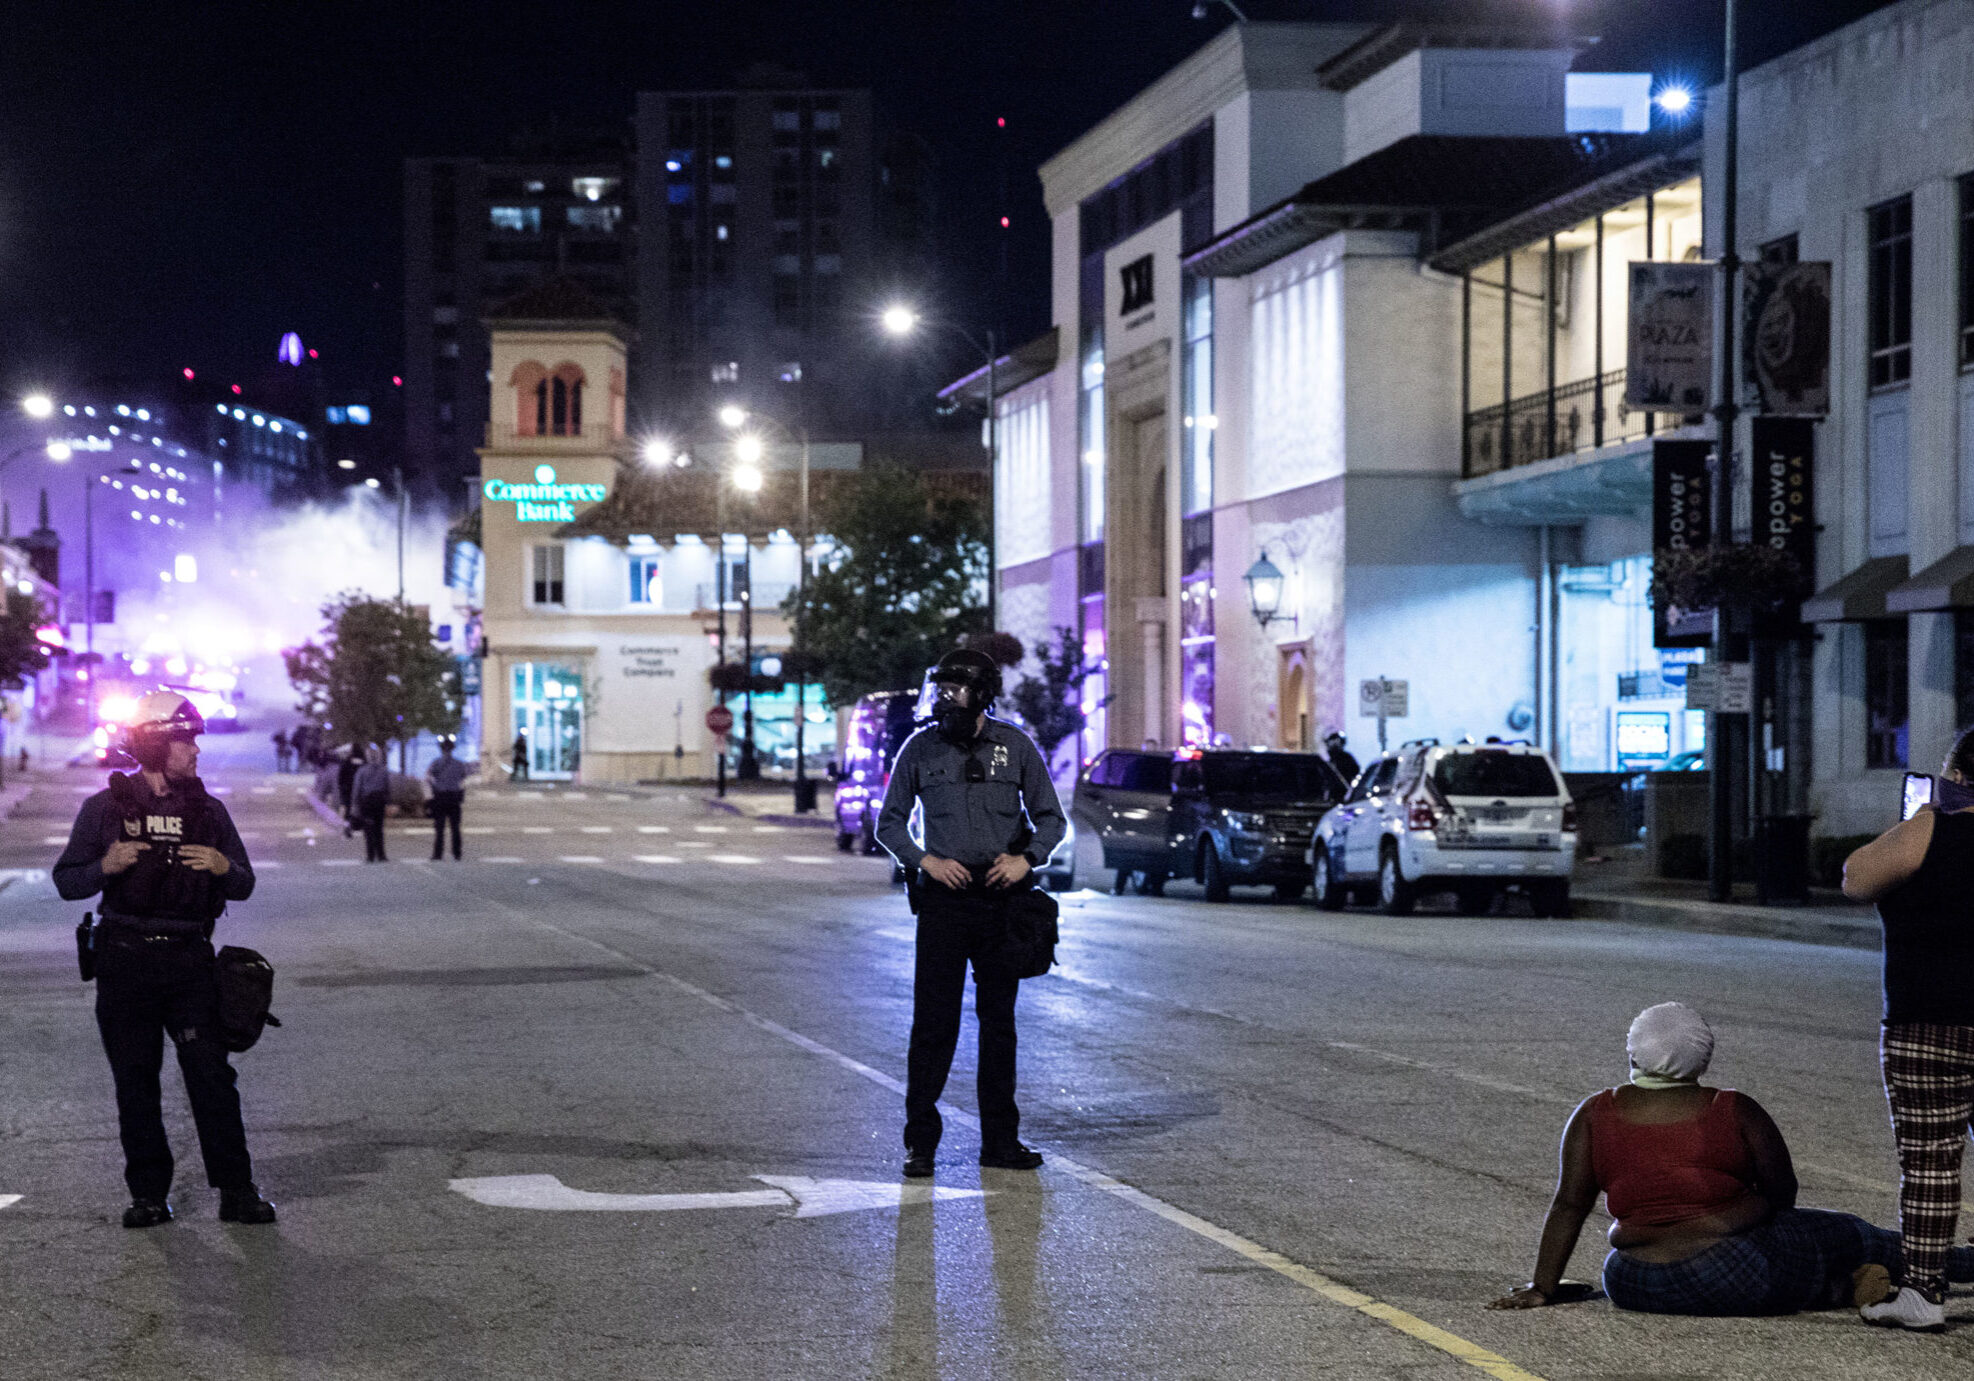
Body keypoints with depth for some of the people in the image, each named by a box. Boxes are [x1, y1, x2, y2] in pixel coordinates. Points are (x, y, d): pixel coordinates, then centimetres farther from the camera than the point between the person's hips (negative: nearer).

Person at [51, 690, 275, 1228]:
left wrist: (223, 868, -10)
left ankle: (236, 1191, -2)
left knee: (212, 1075, -5)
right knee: (136, 1082, 3)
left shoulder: (207, 810, 9)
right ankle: (149, 1194, 11)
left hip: (188, 958, 1)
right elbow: (67, 882, 3)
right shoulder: (105, 808, 3)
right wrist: (105, 867, -16)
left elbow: (244, 886, 12)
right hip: (125, 961, -1)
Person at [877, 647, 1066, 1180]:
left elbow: (1050, 817, 10)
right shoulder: (920, 749, 3)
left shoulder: (1014, 746, 4)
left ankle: (1000, 1140, 14)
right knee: (933, 1020, -5)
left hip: (1002, 896, 1)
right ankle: (920, 1140, 0)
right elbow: (889, 822, 8)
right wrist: (926, 861, -9)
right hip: (944, 896, -1)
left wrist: (1027, 858, -9)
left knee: (999, 1020, 8)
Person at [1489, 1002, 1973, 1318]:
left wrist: (1543, 1287, 7)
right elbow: (1781, 1193, 5)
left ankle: (1840, 1288, 8)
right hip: (1732, 1279, -3)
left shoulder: (1593, 1116, 1)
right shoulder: (1736, 1112, -4)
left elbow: (1569, 1206, 1)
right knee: (1842, 1234, 19)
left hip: (1635, 1288, 3)